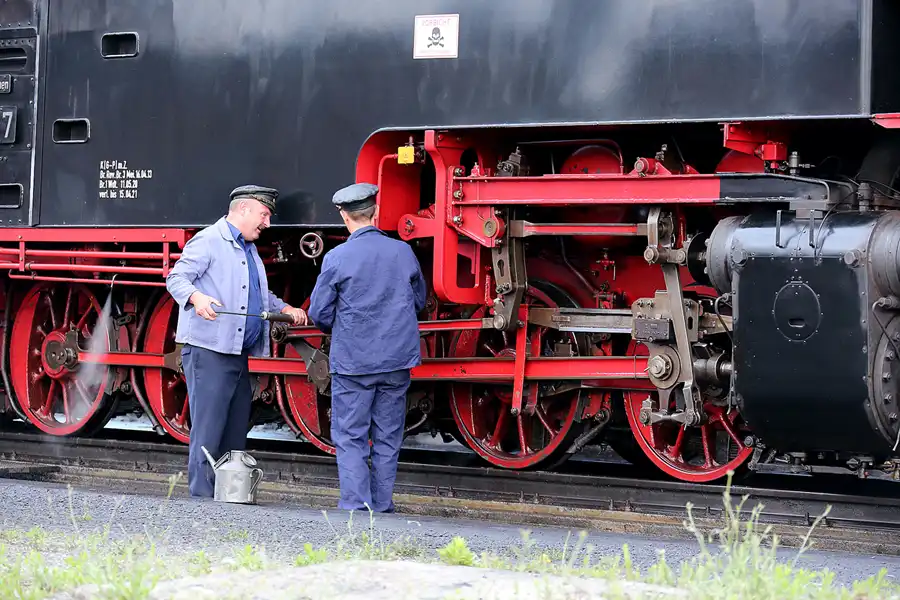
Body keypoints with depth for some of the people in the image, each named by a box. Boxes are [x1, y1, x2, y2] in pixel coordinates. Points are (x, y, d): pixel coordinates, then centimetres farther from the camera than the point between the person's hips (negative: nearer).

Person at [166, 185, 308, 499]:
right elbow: (176, 278, -15)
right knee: (208, 431, -10)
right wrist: (197, 298, -34)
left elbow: (259, 295, 38)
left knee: (235, 434, 10)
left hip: (238, 354, 9)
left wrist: (285, 309, 23)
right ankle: (202, 498, -9)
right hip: (208, 351, -9)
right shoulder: (208, 241, -5)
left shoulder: (249, 249, 24)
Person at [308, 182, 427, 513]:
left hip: (353, 362, -3)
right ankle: (382, 508, 15)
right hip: (397, 361, 3)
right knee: (388, 439, 11)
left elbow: (319, 313, -3)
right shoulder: (403, 252, 2)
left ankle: (355, 507, -6)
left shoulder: (337, 258, -10)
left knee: (350, 438, 2)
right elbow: (419, 301, 16)